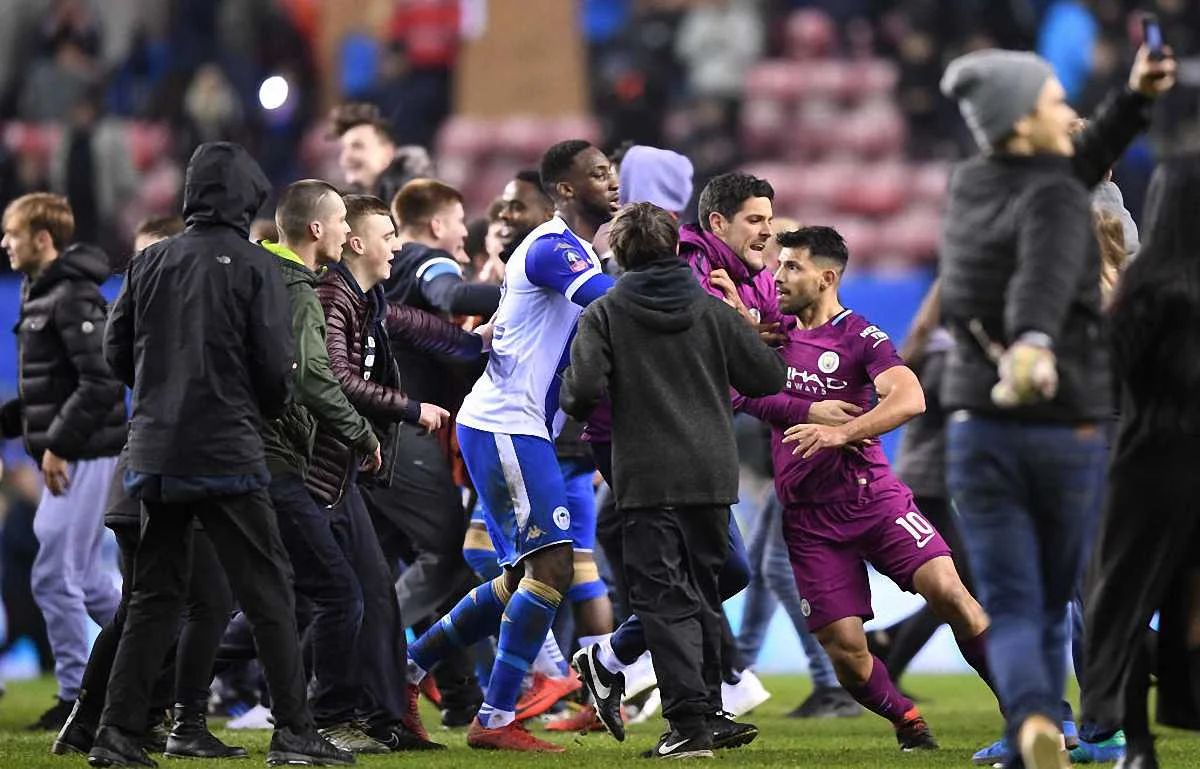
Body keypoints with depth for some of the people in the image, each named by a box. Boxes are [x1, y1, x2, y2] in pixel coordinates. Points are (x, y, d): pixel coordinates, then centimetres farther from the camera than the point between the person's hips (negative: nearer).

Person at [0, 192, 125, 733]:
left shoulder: (74, 298, -16)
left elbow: (101, 382, -23)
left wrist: (58, 444, -22)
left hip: (84, 456, -10)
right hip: (68, 458, 10)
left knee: (54, 576, -7)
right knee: (81, 577, 15)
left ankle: (75, 697, 1)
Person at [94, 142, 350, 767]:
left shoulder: (150, 263, 7)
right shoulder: (253, 265, -5)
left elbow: (117, 351, 8)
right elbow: (276, 364, -8)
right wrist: (271, 407, 13)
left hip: (154, 452, 5)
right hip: (226, 452, -5)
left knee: (153, 595, 11)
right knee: (268, 591, 2)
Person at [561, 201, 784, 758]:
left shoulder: (604, 315, -4)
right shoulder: (711, 310, 4)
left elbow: (583, 388, -15)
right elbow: (769, 377, 5)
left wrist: (577, 408, 8)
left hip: (647, 481, -3)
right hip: (712, 475, 3)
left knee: (663, 598, -1)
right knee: (701, 592, 17)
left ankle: (690, 720, -10)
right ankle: (708, 709, 20)